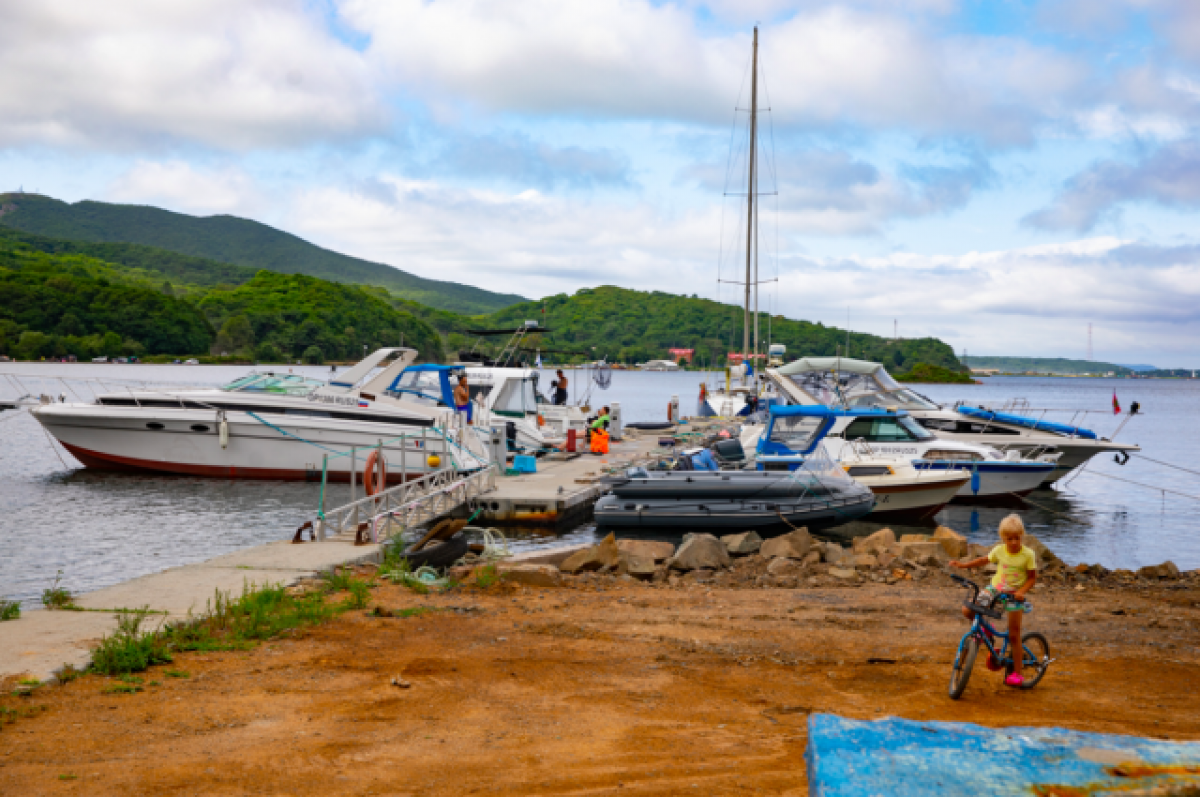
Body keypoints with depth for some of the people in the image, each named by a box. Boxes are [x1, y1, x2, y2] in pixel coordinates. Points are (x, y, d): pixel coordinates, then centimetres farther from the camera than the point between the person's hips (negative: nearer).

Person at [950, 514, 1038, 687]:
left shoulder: (1028, 554, -13)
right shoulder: (999, 550, -5)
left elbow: (1032, 578, -7)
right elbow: (984, 560, 13)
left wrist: (1022, 591, -24)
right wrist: (963, 565, 7)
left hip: (1014, 594, -3)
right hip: (994, 588, 3)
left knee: (1014, 635, -3)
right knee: (967, 611, -14)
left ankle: (1017, 673, 8)